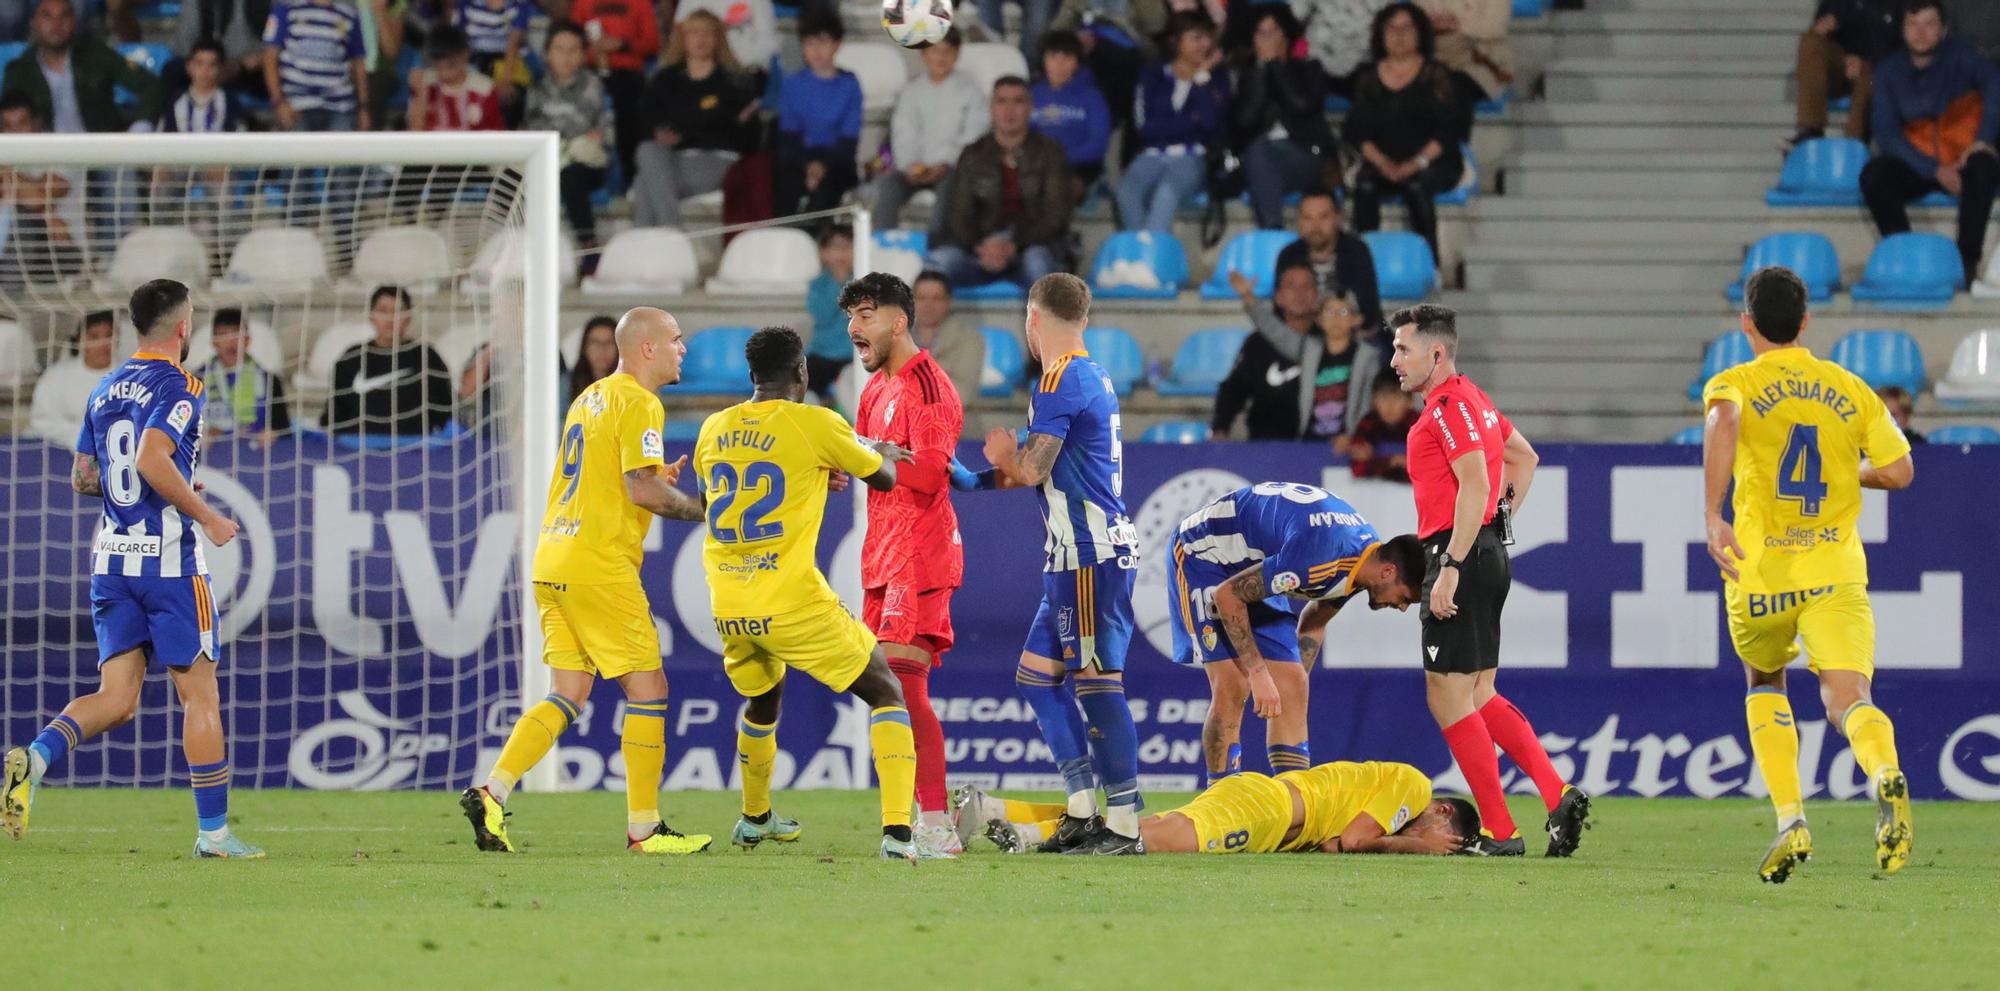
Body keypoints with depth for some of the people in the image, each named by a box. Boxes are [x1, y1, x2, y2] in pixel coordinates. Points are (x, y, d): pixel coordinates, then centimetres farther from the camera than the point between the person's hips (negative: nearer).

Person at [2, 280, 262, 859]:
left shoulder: (105, 391, 14)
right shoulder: (179, 387, -10)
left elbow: (82, 478, 18)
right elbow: (151, 459, -24)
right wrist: (205, 515, -13)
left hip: (112, 559, 7)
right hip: (168, 561, -7)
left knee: (116, 698, 4)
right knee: (200, 696, 2)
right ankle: (213, 830, 3)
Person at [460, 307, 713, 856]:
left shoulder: (589, 398, 19)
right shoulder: (639, 404, -9)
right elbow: (642, 491, -18)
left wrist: (658, 479, 20)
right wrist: (703, 509, -4)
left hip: (553, 561, 9)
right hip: (599, 565, -9)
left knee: (568, 696, 8)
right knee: (648, 690, -1)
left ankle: (491, 794, -5)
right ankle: (644, 826, 1)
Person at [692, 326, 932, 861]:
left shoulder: (714, 430, 9)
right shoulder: (814, 424, -7)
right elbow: (883, 477, 8)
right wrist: (885, 453, 33)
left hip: (729, 609, 5)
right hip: (793, 602, -5)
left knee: (763, 700, 33)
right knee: (886, 695, 6)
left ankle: (755, 818, 50)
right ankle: (897, 833, -10)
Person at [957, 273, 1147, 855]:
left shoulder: (1060, 381, -14)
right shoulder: (1092, 378, 17)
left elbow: (1032, 469, -15)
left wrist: (1005, 456, 6)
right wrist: (985, 479, 23)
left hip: (1092, 554, -10)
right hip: (1076, 558, 10)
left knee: (1097, 684, -9)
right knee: (1036, 676, 13)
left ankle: (1124, 825, -10)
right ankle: (1082, 810, 11)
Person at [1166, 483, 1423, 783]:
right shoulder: (1319, 558, -36)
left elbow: (1314, 622, 12)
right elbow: (1227, 595, -29)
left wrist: (1296, 687, 10)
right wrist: (1259, 673, -25)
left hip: (1249, 569, 9)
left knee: (1292, 688, -1)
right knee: (1233, 686, -19)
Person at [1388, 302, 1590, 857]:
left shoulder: (1450, 407, -13)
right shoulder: (1470, 400, 19)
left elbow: (1475, 487, -23)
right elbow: (1524, 457, 32)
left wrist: (1450, 569, -26)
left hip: (1462, 555, -10)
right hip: (1489, 552, 10)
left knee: (1447, 697, -5)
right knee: (1479, 697, 14)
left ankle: (1499, 833, -4)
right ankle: (1559, 796, 5)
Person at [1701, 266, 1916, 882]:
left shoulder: (1735, 385, 2)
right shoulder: (1851, 390, 11)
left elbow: (1723, 421, -23)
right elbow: (1898, 471, 8)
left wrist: (1713, 517, -25)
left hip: (1760, 571, -1)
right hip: (1836, 571, 1)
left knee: (1764, 683, 25)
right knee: (1847, 697, -11)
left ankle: (1790, 821, 11)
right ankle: (1885, 776, -46)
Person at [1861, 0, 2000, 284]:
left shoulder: (1959, 57, -5)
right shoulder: (1889, 71, 2)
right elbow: (1887, 135, -5)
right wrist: (1935, 171, -17)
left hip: (1962, 162, -2)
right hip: (1917, 167, 2)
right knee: (1872, 175, -26)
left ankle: (1968, 262, -29)